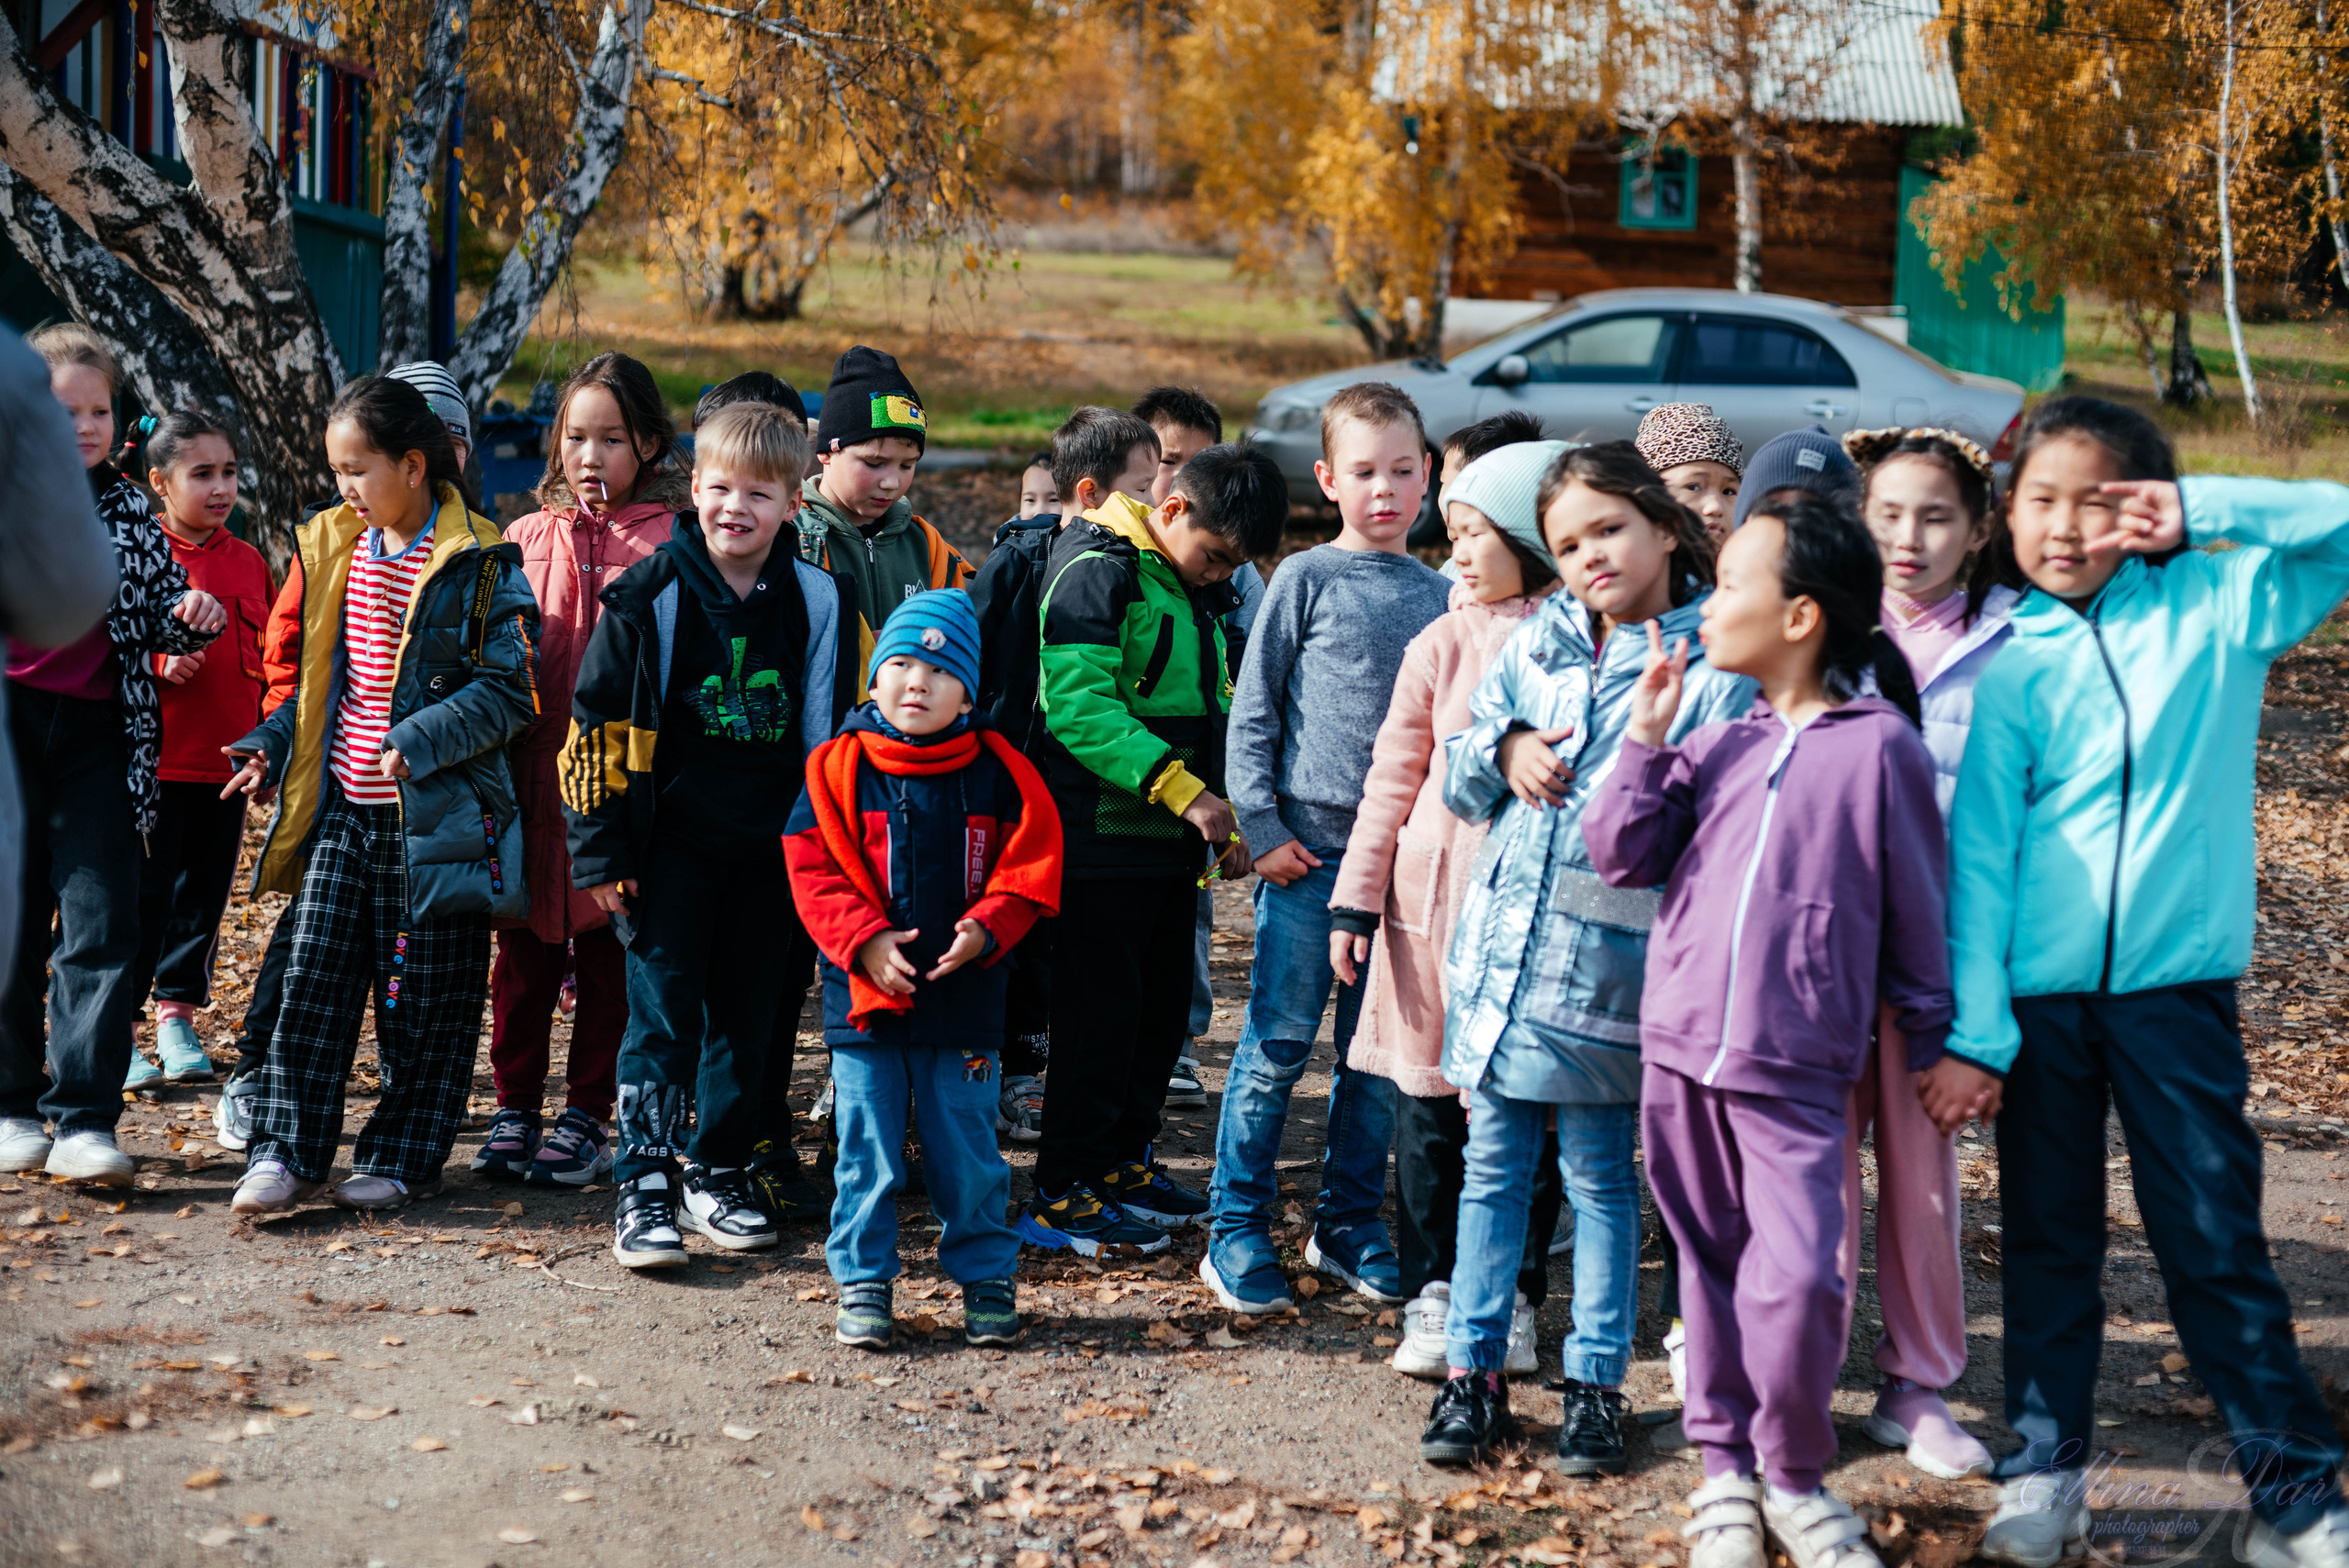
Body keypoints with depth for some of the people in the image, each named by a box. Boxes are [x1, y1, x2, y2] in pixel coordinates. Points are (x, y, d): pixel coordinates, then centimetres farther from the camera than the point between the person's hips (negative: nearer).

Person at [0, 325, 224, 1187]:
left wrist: (191, 616, -4)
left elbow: (159, 621, 17)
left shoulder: (130, 510, 10)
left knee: (101, 927, -6)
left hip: (99, 736, 2)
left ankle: (82, 1122, -5)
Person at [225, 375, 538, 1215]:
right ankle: (285, 1150, 6)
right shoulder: (331, 548, 11)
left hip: (433, 813, -5)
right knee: (313, 978, 2)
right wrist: (272, 743, 8)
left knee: (423, 996, 4)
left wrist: (419, 740, -22)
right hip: (340, 807, 5)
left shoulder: (480, 562, -10)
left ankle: (401, 1156, 15)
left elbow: (507, 688, -12)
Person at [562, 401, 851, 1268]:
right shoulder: (650, 595, -6)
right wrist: (601, 851, -6)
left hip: (771, 851, 3)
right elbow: (596, 725, -3)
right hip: (672, 841, -3)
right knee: (661, 1014, -4)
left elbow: (834, 732, 11)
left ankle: (717, 1173, 23)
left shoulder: (817, 603, 2)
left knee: (745, 1017, 10)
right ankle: (643, 1187, 1)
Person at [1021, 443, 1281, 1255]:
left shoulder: (1194, 588, 16)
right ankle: (1062, 1195, 2)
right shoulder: (1097, 570, -13)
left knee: (1163, 1007, 14)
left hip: (1170, 846, 9)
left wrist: (1224, 818, 13)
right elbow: (1078, 709, -23)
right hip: (1102, 842, -9)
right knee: (1101, 1013, -5)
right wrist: (1185, 791, -25)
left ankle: (1122, 1160, 28)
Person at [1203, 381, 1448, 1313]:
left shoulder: (1438, 595, 10)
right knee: (1278, 1045, -2)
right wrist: (1261, 826, -7)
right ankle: (1237, 1228, 7)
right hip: (1309, 849, -4)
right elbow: (1253, 709, -1)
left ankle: (1349, 1223, 21)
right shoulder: (1306, 580, -1)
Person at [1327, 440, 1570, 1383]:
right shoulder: (1442, 644, 2)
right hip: (1437, 891, 1)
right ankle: (1431, 1293, 13)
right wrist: (1355, 899, 3)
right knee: (1428, 1101, 3)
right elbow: (1394, 776, 5)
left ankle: (1514, 1296, 17)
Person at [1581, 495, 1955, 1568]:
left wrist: (1935, 1037, 5)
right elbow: (1622, 857, 4)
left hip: (1796, 1074, -4)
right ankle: (1724, 1468, 25)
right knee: (1710, 1269, 12)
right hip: (1680, 1048, 5)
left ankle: (1795, 1477, 7)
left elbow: (1918, 908, 1)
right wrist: (1645, 737, -3)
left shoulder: (1880, 745, -5)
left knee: (1795, 1282, -13)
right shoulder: (1717, 744, 9)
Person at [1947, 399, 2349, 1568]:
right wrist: (1973, 1029, -9)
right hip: (2040, 991, 1)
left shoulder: (2211, 607, 1)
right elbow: (1979, 850, -4)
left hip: (2176, 982, 0)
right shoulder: (2007, 668, 0)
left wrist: (2200, 510, -13)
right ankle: (2045, 1464, 24)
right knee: (2048, 1239, 11)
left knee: (2217, 1236, 4)